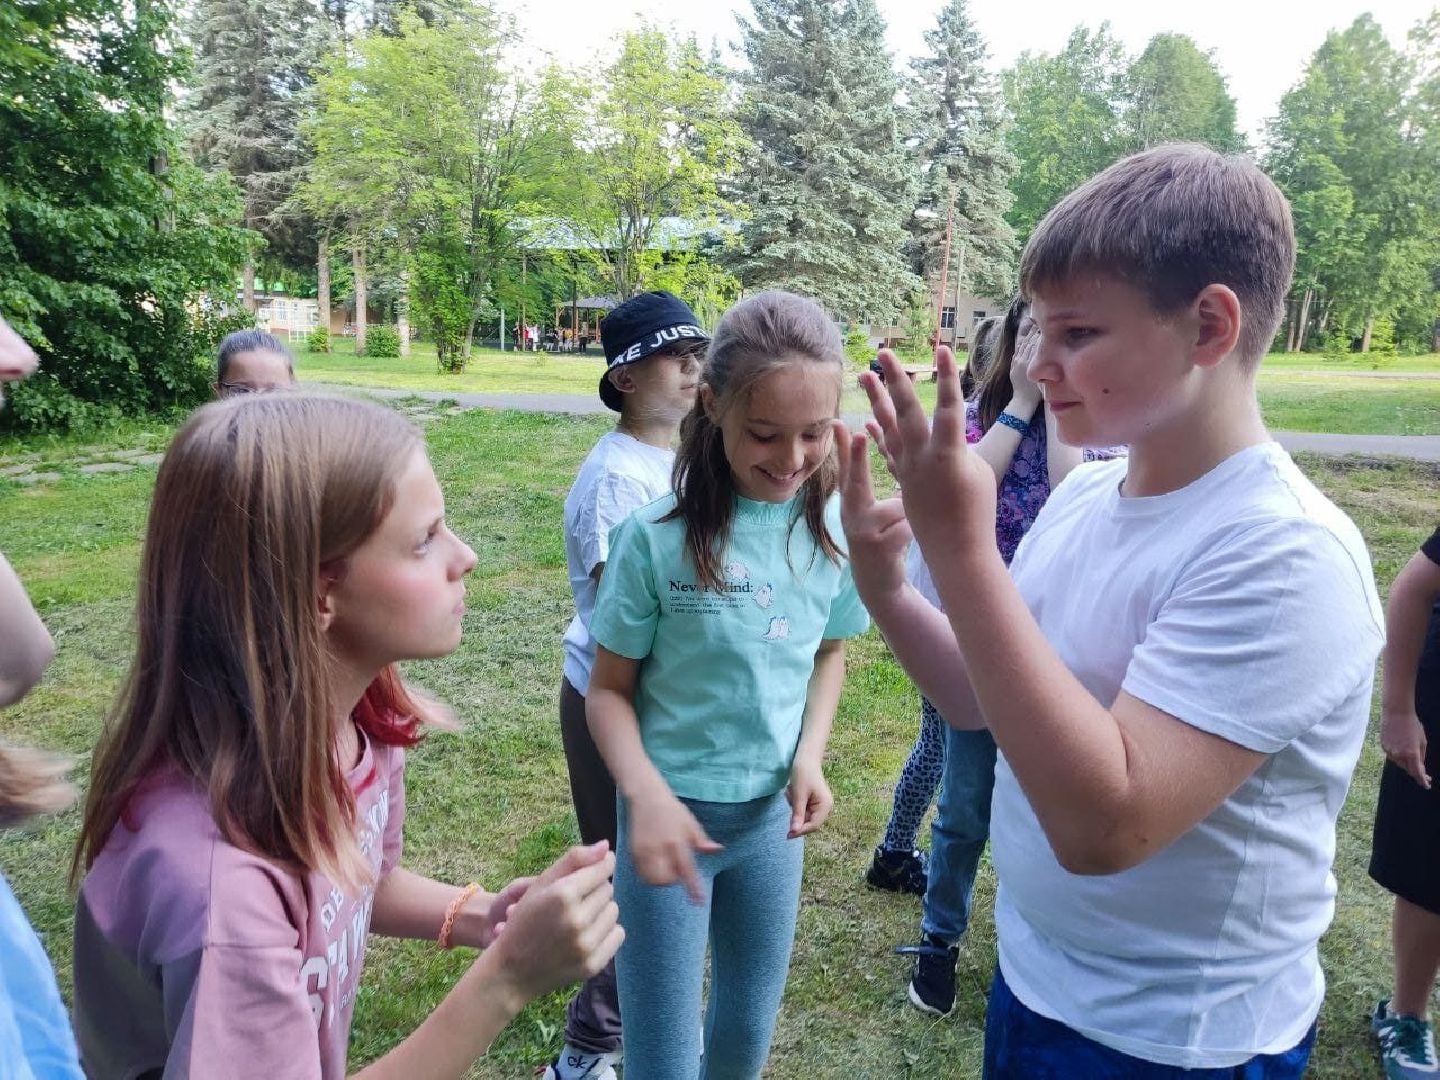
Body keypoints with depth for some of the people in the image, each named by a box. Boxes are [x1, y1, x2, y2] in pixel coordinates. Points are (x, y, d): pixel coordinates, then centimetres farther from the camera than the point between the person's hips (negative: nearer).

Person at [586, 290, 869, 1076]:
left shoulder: (832, 531, -8)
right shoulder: (657, 537, -19)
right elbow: (609, 689, -10)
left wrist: (810, 755, -6)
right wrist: (646, 792, -26)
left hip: (774, 813, 4)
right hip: (673, 811, -3)